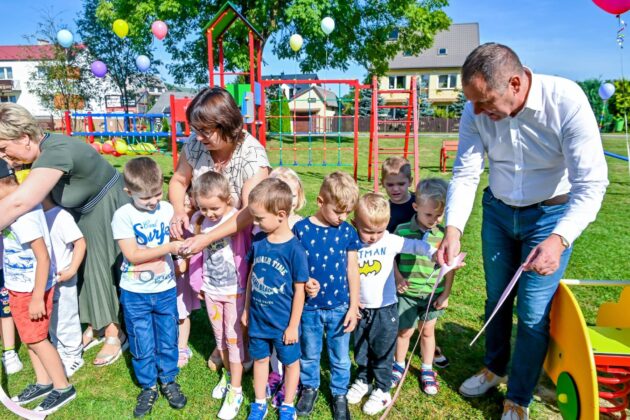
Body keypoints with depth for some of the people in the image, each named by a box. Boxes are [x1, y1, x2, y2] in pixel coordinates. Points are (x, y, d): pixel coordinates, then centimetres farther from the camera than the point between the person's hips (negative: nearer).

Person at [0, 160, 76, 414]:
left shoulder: (22, 211, -27)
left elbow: (43, 257, -27)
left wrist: (37, 297, -22)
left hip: (31, 288, -8)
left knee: (36, 339, 6)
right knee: (29, 337, 18)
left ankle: (63, 388, 21)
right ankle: (43, 382, 35)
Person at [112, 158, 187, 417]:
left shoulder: (168, 209, -5)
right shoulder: (123, 216, -13)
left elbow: (179, 238, 3)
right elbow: (132, 255, -19)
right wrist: (169, 247, -25)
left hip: (166, 290, 2)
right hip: (135, 294, -2)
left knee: (168, 341, 15)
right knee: (142, 346, 13)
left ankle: (168, 381, 36)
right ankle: (148, 388, 33)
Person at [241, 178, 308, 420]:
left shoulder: (294, 249, -22)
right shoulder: (258, 241, -8)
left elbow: (299, 290, -15)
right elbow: (252, 276, 5)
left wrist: (293, 325, -11)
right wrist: (246, 309, 9)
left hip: (283, 322, -4)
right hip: (258, 318, 5)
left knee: (290, 362, 16)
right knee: (260, 358, 21)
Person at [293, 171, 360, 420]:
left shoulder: (348, 232, -6)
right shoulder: (301, 229, -12)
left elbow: (352, 270, -1)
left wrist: (354, 307, -1)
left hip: (339, 307, 1)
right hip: (309, 307, -1)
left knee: (340, 357, 16)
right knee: (309, 354, 20)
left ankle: (339, 394, 38)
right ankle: (310, 387, 44)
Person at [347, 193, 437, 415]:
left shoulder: (390, 241, -13)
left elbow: (415, 245, -21)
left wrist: (435, 253, -39)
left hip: (385, 309, -2)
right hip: (360, 309, 2)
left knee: (382, 352, 11)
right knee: (361, 350, 20)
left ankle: (382, 391, 29)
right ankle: (363, 380, 42)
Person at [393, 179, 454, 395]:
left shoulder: (444, 235, -8)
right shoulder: (402, 231, -12)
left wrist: (445, 294, 0)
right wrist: (398, 278, -13)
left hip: (433, 294, 1)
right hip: (407, 293, -1)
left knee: (428, 331, 16)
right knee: (405, 331, 11)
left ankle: (427, 370, 35)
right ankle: (399, 366, 35)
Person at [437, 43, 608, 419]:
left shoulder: (566, 100, -28)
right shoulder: (476, 110, -17)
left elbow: (591, 183, -28)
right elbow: (465, 174, -15)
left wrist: (558, 240, -41)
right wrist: (453, 229, -29)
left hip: (551, 215, -3)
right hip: (498, 211, 4)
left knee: (533, 314, 0)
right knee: (496, 298, 17)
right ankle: (495, 368, 43)